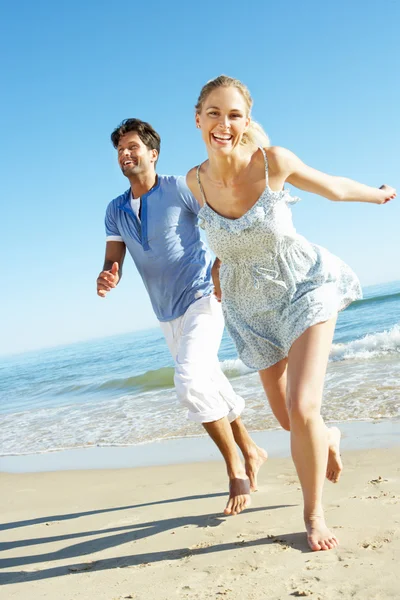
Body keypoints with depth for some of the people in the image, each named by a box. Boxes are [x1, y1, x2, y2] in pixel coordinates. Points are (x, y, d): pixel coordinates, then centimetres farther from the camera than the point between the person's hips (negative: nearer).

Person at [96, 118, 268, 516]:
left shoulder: (179, 189, -9)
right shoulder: (116, 211, 7)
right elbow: (113, 263, 2)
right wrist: (106, 279, -22)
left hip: (202, 298, -6)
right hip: (167, 315, 7)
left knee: (190, 381, -24)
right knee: (209, 383, 15)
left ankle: (236, 468, -9)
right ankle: (250, 452, 34)